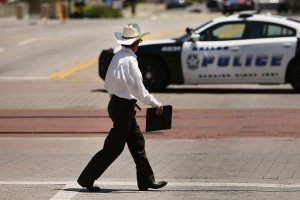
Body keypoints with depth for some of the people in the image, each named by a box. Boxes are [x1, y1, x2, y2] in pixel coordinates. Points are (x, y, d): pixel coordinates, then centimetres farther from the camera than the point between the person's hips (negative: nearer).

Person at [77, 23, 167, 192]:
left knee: (137, 143, 14)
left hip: (116, 102, 10)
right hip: (124, 108, -10)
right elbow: (139, 90, -21)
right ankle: (87, 178, 3)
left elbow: (107, 84, 16)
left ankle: (147, 180, 19)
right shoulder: (129, 61, -20)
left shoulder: (118, 57, 8)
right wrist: (155, 103, -10)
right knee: (114, 147, -2)